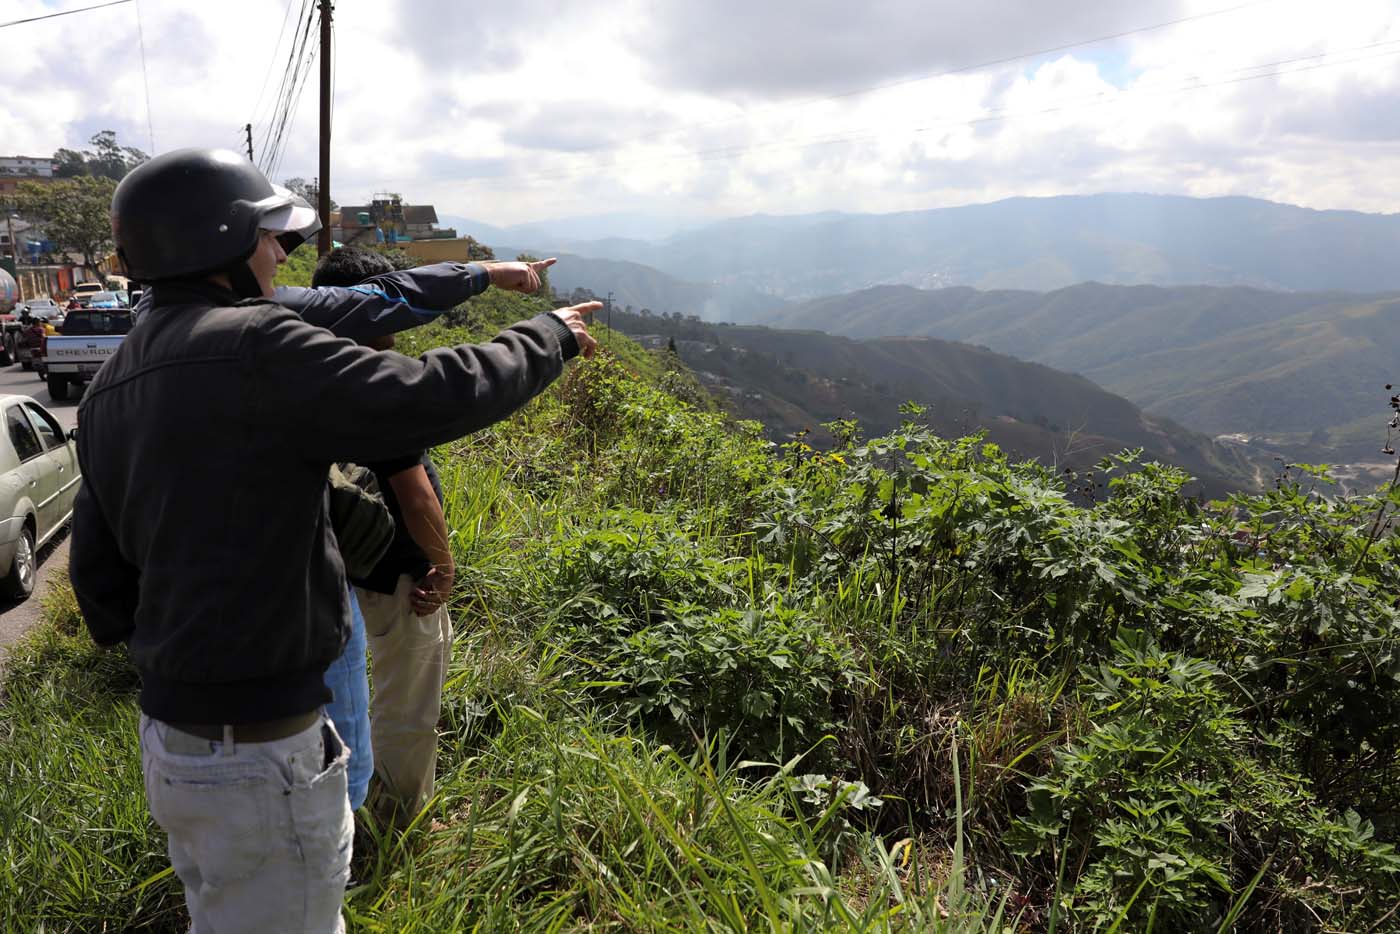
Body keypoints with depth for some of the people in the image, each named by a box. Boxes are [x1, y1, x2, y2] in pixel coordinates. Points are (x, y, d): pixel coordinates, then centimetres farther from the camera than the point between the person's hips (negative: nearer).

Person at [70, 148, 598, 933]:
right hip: (258, 758, -9)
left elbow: (99, 570, 12)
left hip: (172, 736, 9)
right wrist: (551, 336, -7)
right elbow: (434, 397, -24)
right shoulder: (253, 347, -21)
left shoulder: (111, 388, 8)